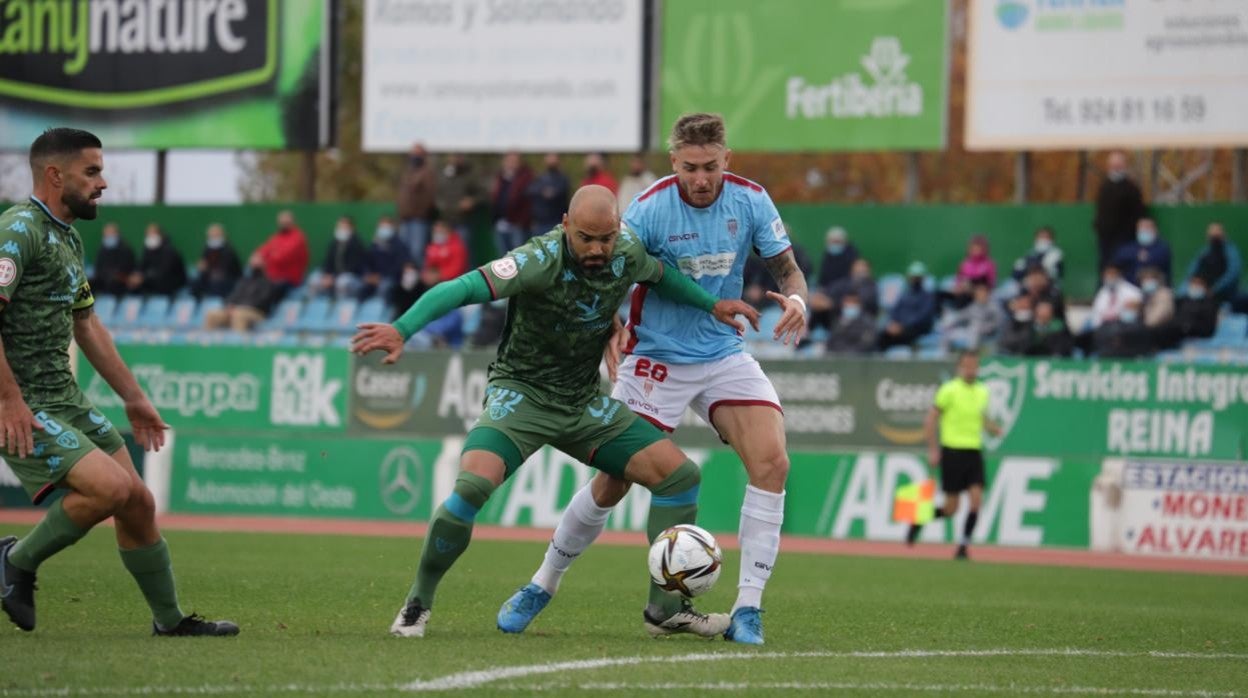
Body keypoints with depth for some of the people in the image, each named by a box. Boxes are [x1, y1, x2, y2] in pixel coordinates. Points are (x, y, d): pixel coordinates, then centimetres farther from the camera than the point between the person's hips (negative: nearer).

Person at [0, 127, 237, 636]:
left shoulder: (68, 238, 17)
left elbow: (85, 324, 28)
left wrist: (132, 397, 29)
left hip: (66, 400, 10)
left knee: (138, 504, 9)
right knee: (111, 487, -22)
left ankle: (170, 620, 22)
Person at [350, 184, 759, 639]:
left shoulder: (628, 252, -7)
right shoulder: (541, 260, -25)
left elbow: (659, 275, 19)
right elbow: (463, 289, -37)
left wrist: (711, 305, 20)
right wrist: (402, 330, -50)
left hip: (585, 404, 6)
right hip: (521, 394, -6)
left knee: (679, 474, -3)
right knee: (474, 484, -31)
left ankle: (665, 609, 8)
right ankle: (418, 602, -10)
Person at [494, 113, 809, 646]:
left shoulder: (750, 201, -7)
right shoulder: (650, 208, -17)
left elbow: (788, 270, 0)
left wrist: (796, 300, -23)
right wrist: (610, 329, -36)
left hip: (725, 356, 3)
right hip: (656, 358, -3)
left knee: (771, 462, -17)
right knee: (614, 481, -4)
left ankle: (748, 609, -12)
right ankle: (542, 586, 18)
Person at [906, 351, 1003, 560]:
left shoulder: (982, 392, 9)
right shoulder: (949, 390, -8)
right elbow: (930, 420, -6)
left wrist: (994, 428, 3)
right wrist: (933, 449, -11)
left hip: (974, 453, 5)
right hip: (953, 451, -5)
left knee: (976, 501, -10)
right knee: (951, 509, -2)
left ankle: (963, 547, -2)